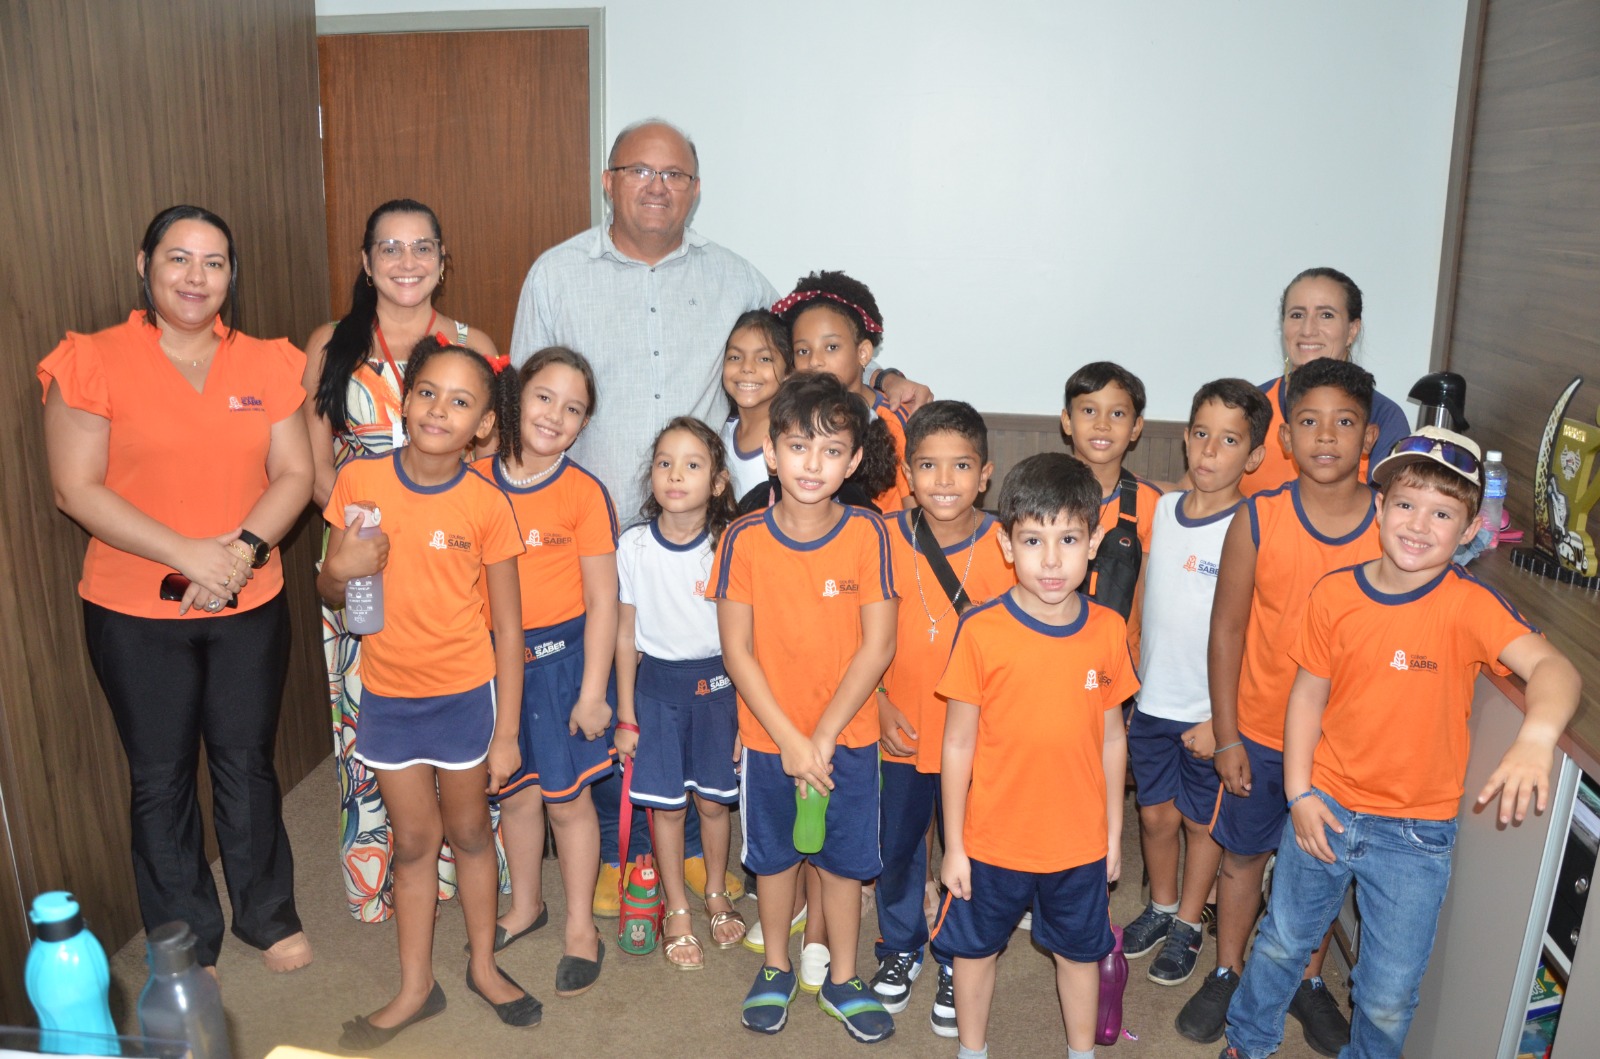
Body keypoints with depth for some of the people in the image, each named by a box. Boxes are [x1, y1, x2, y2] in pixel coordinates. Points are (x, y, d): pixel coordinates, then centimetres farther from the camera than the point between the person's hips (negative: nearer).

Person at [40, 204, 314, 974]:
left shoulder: (265, 365, 3)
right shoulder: (93, 363, -7)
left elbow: (295, 472, -1)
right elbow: (76, 489, -12)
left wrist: (243, 548, -18)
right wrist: (187, 555, -20)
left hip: (250, 606, 2)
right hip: (136, 614, -2)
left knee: (247, 764, 14)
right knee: (161, 780, 11)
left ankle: (268, 915, 34)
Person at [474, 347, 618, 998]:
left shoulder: (584, 493, -10)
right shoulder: (477, 480, 0)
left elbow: (603, 596, -9)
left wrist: (593, 690, -10)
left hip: (561, 656, -3)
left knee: (567, 796, 7)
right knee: (514, 792, 16)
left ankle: (580, 928, 25)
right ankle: (525, 905, 39)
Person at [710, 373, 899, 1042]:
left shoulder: (866, 534, -12)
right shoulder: (744, 539, -11)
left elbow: (878, 646, -12)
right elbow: (737, 650, -10)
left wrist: (824, 735, -14)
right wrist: (790, 739, -14)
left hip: (847, 735, 0)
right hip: (768, 735, 1)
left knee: (843, 860, 14)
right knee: (774, 855, 18)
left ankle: (842, 979, 36)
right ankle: (775, 969, 41)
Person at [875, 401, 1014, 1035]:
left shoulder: (1006, 547, -11)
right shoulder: (885, 539, -8)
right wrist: (881, 707, -6)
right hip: (902, 733, 1)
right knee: (897, 845, 17)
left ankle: (958, 964, 36)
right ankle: (900, 949, 42)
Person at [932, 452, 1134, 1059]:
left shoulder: (1109, 630, -9)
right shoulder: (981, 632, -18)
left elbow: (1111, 739, 1)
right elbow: (957, 745, -10)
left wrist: (1114, 832, 7)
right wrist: (953, 845, -6)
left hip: (1080, 842, 2)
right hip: (992, 840, -2)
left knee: (1080, 951, 21)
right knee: (975, 948, 18)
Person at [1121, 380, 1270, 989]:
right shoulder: (1159, 510, 0)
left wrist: (1222, 718, -15)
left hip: (1213, 711, -4)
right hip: (1152, 700, 4)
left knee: (1202, 820, 13)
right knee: (1156, 813, 16)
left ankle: (1188, 926, 33)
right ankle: (1160, 908, 39)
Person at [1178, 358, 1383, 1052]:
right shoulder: (1257, 520, -13)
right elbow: (1226, 631, -6)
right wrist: (1226, 737, -5)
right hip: (1260, 732, 0)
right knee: (1244, 856, 16)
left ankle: (1309, 981, 41)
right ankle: (1226, 975, 38)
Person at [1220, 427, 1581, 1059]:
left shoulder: (1469, 606, -17)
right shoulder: (1335, 593, -8)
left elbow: (1550, 664, -33)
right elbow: (1309, 694, 0)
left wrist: (1536, 737, -54)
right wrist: (1299, 794, -3)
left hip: (1415, 834, -2)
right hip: (1326, 808, 2)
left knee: (1389, 994, 12)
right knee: (1283, 942, 21)